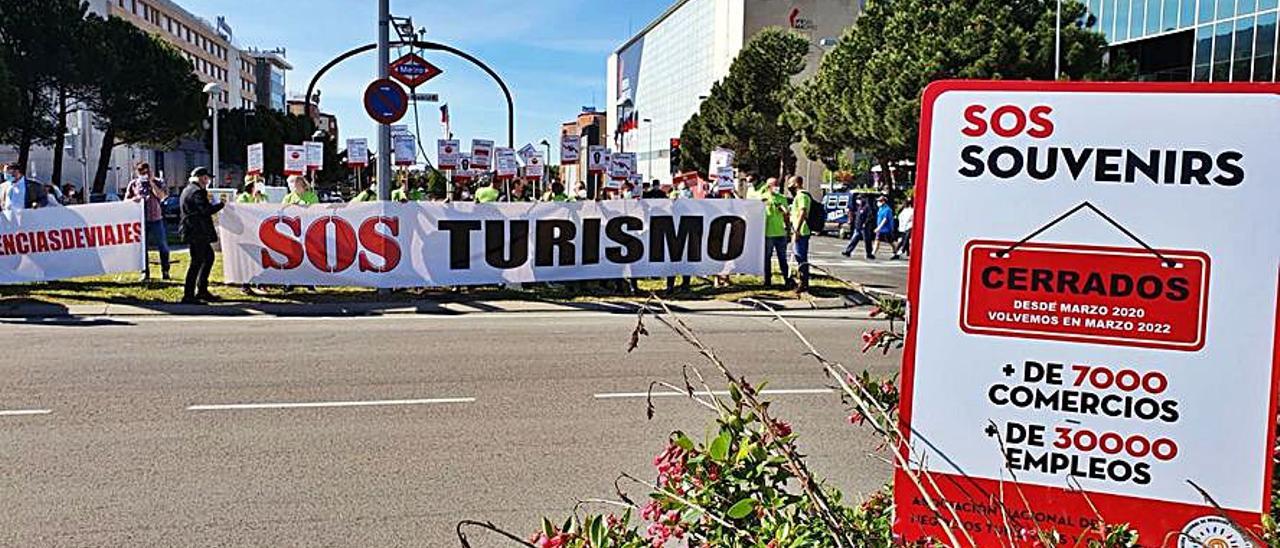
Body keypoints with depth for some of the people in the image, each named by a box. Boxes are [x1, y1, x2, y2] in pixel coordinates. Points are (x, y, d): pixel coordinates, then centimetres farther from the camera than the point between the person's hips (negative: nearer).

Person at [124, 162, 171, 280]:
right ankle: (145, 273, 10)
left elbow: (161, 196, -13)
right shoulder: (133, 184, 9)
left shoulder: (157, 182, 5)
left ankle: (165, 271, 13)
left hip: (156, 219, -1)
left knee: (163, 246, 2)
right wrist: (134, 198, -10)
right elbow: (126, 200, 11)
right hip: (140, 220, 1)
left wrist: (151, 182, -11)